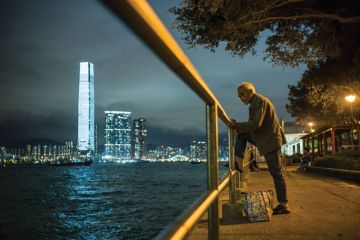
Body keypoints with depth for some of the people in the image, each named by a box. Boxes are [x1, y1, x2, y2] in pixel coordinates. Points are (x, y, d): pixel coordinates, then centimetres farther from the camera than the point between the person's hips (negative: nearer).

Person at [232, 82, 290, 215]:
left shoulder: (260, 101, -16)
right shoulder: (256, 102, 14)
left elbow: (255, 124, -25)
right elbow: (254, 125, 16)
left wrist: (236, 125, -19)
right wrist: (238, 126, 7)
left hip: (270, 141, -10)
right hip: (264, 138, 10)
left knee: (277, 173, -5)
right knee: (241, 134, 6)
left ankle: (284, 205, 2)